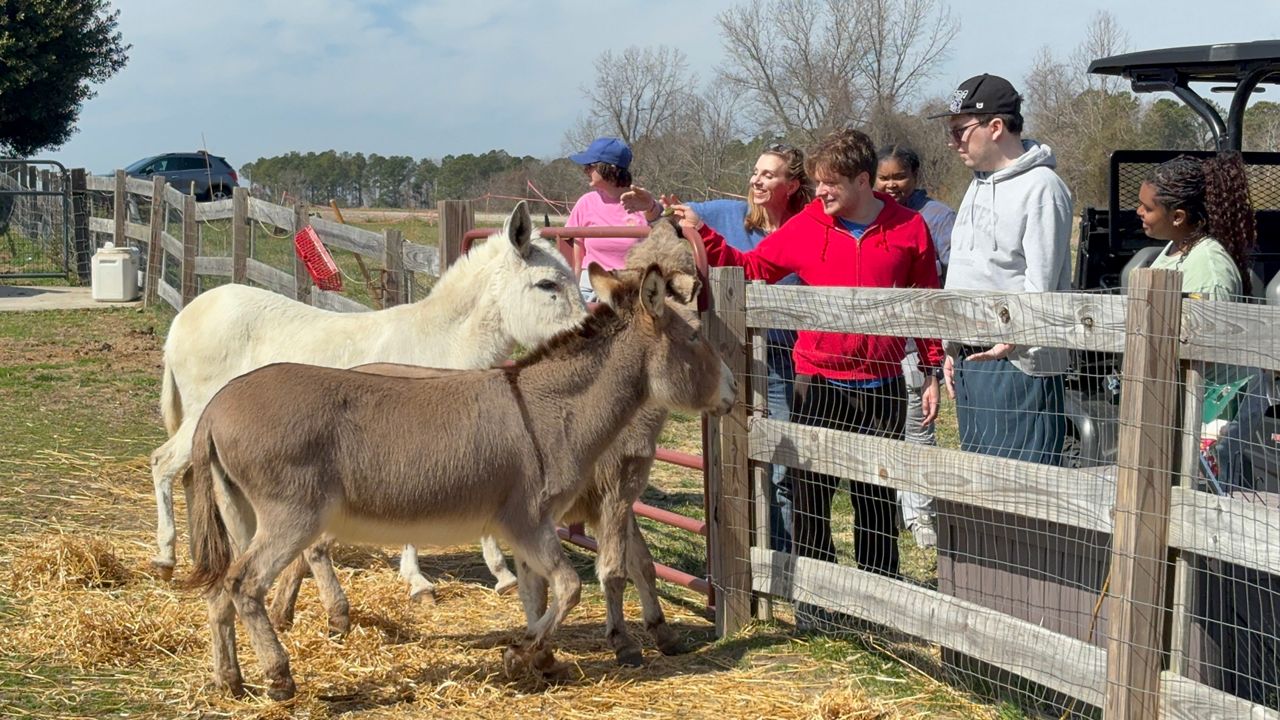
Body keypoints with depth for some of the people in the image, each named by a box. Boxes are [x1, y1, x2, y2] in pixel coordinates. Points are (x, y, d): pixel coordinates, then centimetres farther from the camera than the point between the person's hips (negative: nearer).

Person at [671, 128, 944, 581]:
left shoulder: (908, 229, -1)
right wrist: (702, 234, -8)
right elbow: (749, 268, 3)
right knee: (809, 496, 4)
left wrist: (933, 373, 5)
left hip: (881, 389, -1)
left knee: (877, 500, 9)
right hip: (817, 386, 1)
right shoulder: (806, 227, 0)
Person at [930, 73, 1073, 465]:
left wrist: (1014, 339, -27)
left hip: (1017, 362, -9)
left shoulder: (1041, 187, -11)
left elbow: (1041, 283, -18)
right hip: (970, 360, 9)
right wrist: (953, 347, 20)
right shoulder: (978, 185, 18)